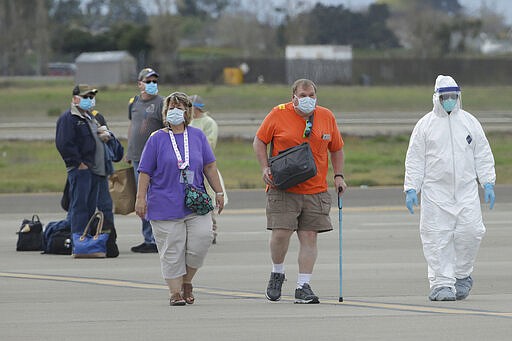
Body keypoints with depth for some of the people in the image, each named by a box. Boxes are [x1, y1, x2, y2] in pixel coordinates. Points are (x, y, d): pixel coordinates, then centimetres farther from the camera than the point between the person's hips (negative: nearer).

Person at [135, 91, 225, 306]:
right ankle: (175, 292, 6)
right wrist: (141, 199, -4)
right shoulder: (157, 139, 2)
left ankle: (187, 281, 9)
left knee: (202, 238, -13)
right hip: (166, 206, -2)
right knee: (172, 252, -3)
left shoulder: (197, 136, 10)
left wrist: (219, 192, 13)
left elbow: (209, 166, 15)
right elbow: (145, 172, 2)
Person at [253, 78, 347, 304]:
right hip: (283, 188, -2)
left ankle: (303, 287, 1)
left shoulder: (326, 117, 7)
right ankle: (277, 274, 16)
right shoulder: (278, 115, -1)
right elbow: (259, 141, 6)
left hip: (315, 190, 2)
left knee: (309, 237, -3)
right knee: (281, 233, -11)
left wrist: (338, 176, 8)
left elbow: (336, 148, 18)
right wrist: (265, 168, -6)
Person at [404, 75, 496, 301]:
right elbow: (414, 159, 4)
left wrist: (487, 183, 4)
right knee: (438, 238, -8)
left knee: (471, 231, -9)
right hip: (435, 192, -2)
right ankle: (442, 284, -3)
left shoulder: (469, 122, 10)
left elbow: (483, 155, 13)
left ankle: (462, 276, 12)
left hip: (466, 191, 2)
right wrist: (411, 189, -3)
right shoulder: (425, 125, 4)